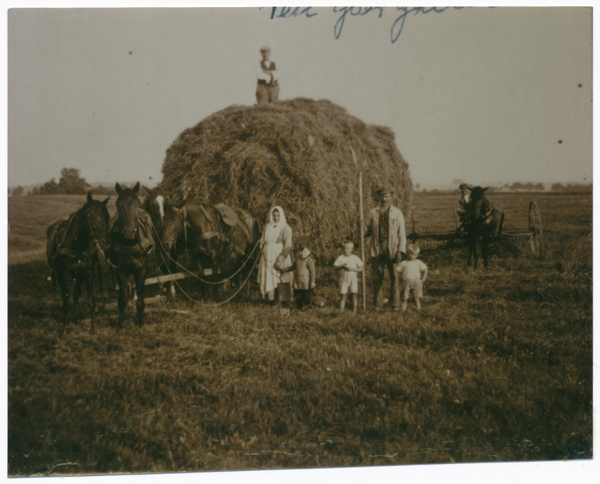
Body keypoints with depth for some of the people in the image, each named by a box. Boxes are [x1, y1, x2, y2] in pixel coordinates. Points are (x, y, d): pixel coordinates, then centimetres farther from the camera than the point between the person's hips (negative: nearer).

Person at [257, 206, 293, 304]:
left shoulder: (285, 228, -2)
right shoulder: (267, 227, 15)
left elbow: (287, 246, -10)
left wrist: (280, 260, -19)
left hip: (279, 258, -5)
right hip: (267, 258, 5)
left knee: (281, 282, -6)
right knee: (268, 280, 1)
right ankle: (271, 303, 6)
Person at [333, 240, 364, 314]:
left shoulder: (355, 258, 0)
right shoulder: (341, 258, 1)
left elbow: (361, 269, -1)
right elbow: (335, 267, 0)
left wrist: (352, 269, -16)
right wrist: (342, 266, -17)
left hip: (353, 278, 0)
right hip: (344, 279, 0)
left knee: (354, 295, 2)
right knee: (343, 295, -2)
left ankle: (355, 311, 11)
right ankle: (341, 311, 1)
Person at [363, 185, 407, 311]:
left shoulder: (397, 213, 6)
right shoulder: (373, 212, 11)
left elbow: (401, 233, 4)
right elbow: (368, 229, 14)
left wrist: (400, 251, -5)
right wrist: (363, 230, -11)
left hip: (392, 248, -2)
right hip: (377, 249, 2)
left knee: (394, 277, -1)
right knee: (377, 278, 3)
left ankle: (395, 304, 9)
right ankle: (378, 304, 12)